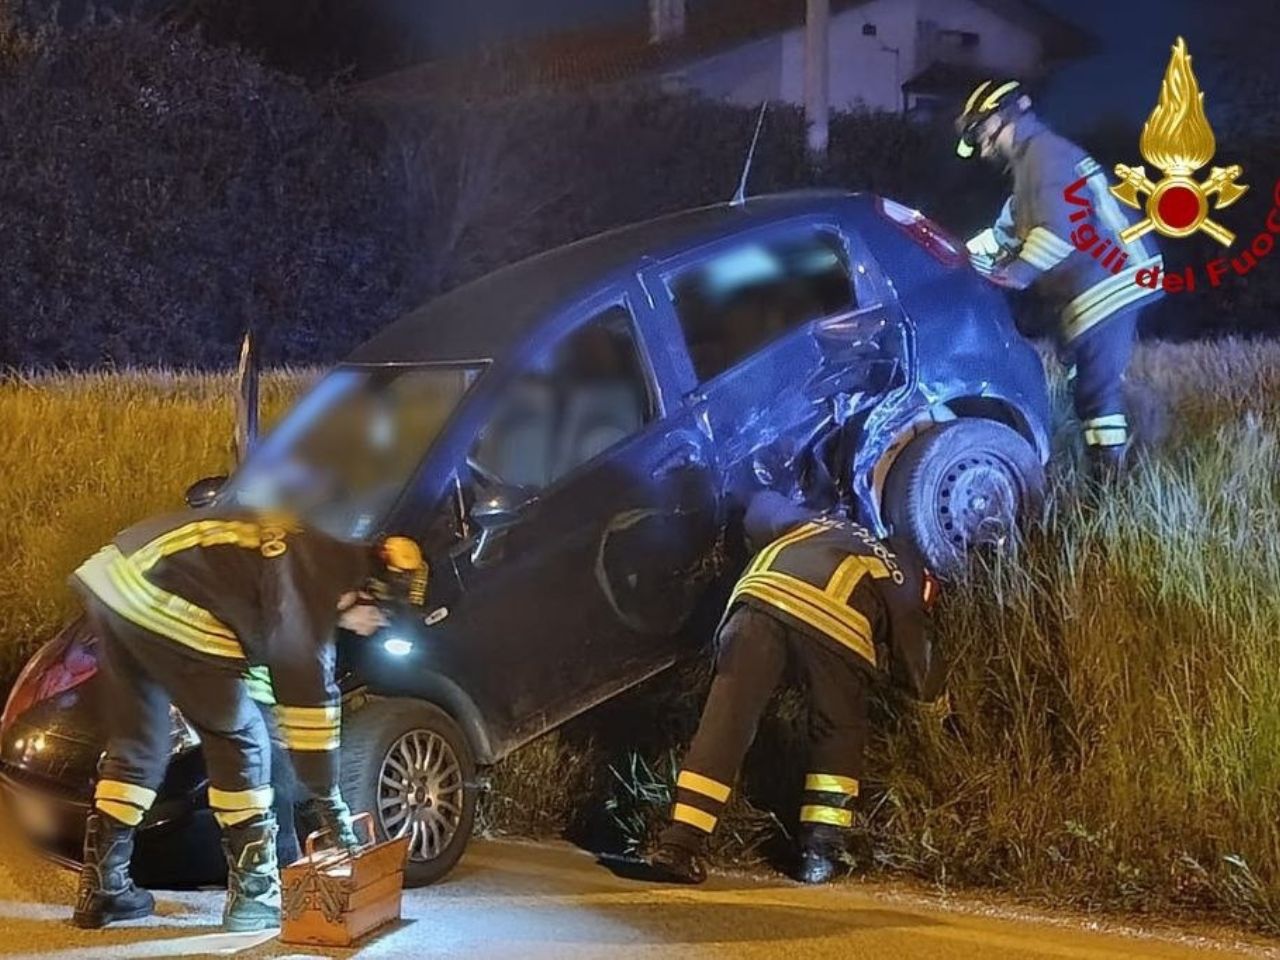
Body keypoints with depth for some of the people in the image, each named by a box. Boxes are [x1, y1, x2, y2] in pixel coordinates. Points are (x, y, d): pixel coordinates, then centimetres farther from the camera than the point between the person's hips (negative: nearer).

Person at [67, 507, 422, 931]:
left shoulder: (311, 550, 19)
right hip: (154, 599, -10)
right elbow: (309, 694, -7)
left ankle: (102, 889, 22)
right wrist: (328, 800, 1)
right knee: (241, 740, 3)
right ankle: (254, 895, 7)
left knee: (137, 739, 19)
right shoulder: (312, 580, -9)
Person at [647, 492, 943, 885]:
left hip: (763, 595, 2)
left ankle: (681, 842, -6)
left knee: (725, 719, 1)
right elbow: (924, 679, 33)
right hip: (837, 623, -2)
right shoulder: (903, 587, 33)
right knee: (838, 735, 20)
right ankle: (821, 849, 15)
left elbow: (761, 507, 44)